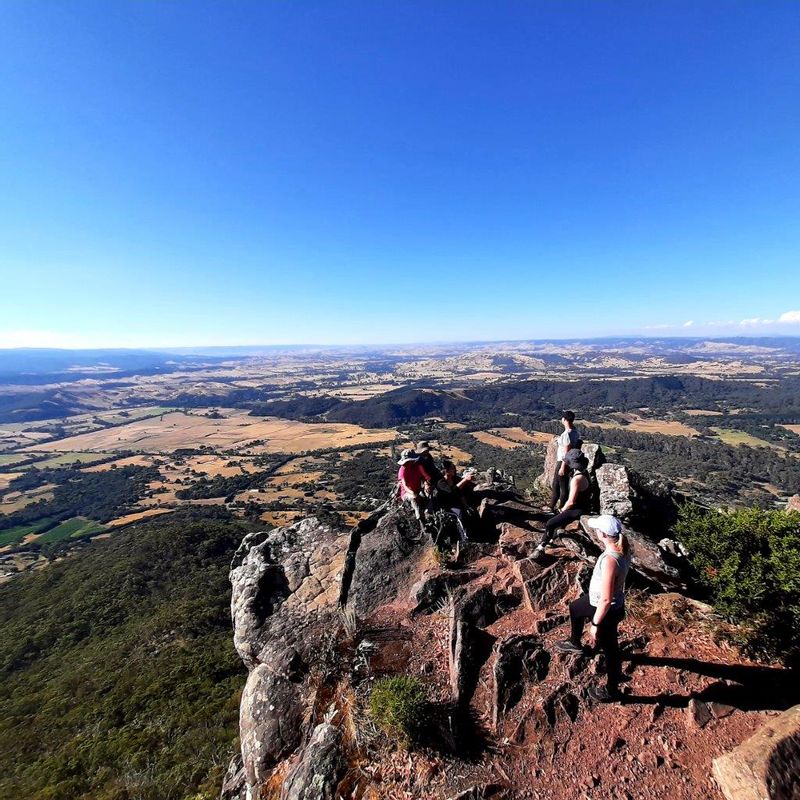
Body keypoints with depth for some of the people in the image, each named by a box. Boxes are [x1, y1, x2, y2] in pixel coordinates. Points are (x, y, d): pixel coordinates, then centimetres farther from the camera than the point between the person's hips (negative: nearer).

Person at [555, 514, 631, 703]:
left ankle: (611, 691, 42)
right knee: (574, 607, 30)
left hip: (607, 610, -9)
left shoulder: (610, 560, -38)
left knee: (610, 649, 16)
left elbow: (606, 600, -32)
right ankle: (575, 642, 56)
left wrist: (595, 624, -20)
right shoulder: (622, 549, -11)